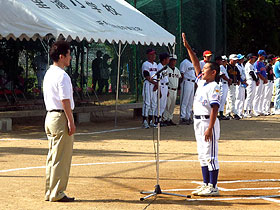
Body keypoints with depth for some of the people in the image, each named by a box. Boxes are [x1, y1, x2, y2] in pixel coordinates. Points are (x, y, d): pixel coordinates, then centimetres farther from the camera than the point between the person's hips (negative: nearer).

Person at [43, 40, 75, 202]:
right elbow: (65, 101, -20)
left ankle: (50, 192, 18)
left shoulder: (48, 74, 14)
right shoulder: (62, 75, -16)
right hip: (61, 117, -10)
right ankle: (57, 193, 0)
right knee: (62, 158, -3)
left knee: (53, 157, 14)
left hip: (50, 116, 10)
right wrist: (71, 122, -18)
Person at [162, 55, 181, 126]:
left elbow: (180, 78, 20)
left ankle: (170, 119, 16)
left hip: (175, 90, 7)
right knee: (167, 105, -8)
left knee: (173, 105, 9)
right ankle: (165, 119, -4)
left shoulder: (177, 70, 15)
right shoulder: (166, 69, -6)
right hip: (169, 90, -7)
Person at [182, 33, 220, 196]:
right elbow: (196, 64, 18)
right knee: (203, 156, 12)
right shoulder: (201, 82, 12)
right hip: (198, 121, 9)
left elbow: (214, 109, -19)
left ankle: (213, 187, -3)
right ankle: (206, 185, 19)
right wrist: (187, 46, 15)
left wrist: (210, 128, -24)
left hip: (208, 122, -9)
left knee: (211, 156, -6)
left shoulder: (214, 87, -13)